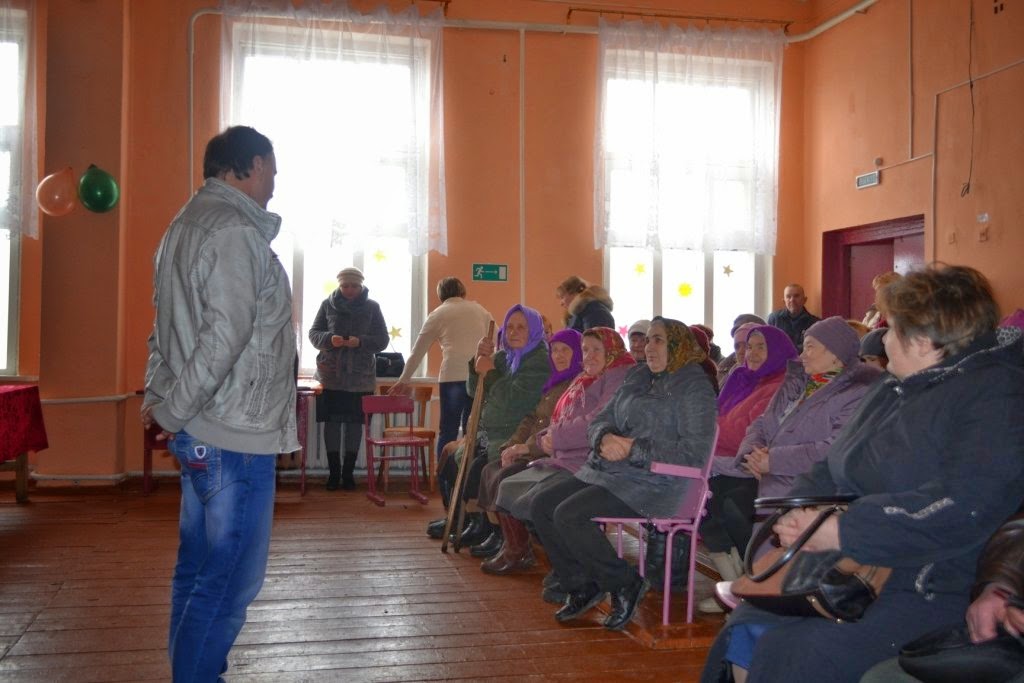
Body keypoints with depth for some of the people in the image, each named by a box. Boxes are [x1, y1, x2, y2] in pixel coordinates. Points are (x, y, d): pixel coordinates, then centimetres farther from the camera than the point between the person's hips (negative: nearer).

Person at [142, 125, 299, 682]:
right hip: (237, 434, -10)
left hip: (201, 433, 10)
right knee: (232, 580, -1)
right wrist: (172, 412, -15)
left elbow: (167, 327, 17)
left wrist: (158, 399, 12)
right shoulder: (237, 231, -15)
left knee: (198, 569, 17)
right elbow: (226, 336, -23)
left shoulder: (187, 224, 16)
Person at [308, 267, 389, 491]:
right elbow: (313, 333, 6)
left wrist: (361, 342, -17)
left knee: (354, 423, 4)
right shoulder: (328, 304, 3)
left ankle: (348, 472, 15)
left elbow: (382, 339, 1)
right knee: (332, 421, 2)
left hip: (360, 376, 0)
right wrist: (329, 338, -16)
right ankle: (333, 471, 13)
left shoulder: (372, 307, 2)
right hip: (331, 373, 0)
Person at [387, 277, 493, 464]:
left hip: (452, 376, -2)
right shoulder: (478, 309, 18)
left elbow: (417, 352, 19)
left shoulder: (437, 315, 14)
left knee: (448, 431, 5)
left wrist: (404, 381, 28)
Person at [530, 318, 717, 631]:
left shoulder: (694, 388, -6)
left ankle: (625, 584, -6)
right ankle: (581, 585, 7)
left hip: (653, 484, -9)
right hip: (608, 472, 9)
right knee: (541, 505, -4)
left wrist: (634, 450, -18)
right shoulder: (638, 379, 18)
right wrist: (605, 438, -8)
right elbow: (600, 420, 17)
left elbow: (694, 452, -15)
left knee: (569, 515, -24)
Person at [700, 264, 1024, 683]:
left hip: (933, 592, -8)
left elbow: (965, 506, -27)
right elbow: (835, 468, 21)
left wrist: (841, 532, -25)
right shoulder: (894, 389, 17)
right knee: (749, 634, -6)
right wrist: (799, 512, -1)